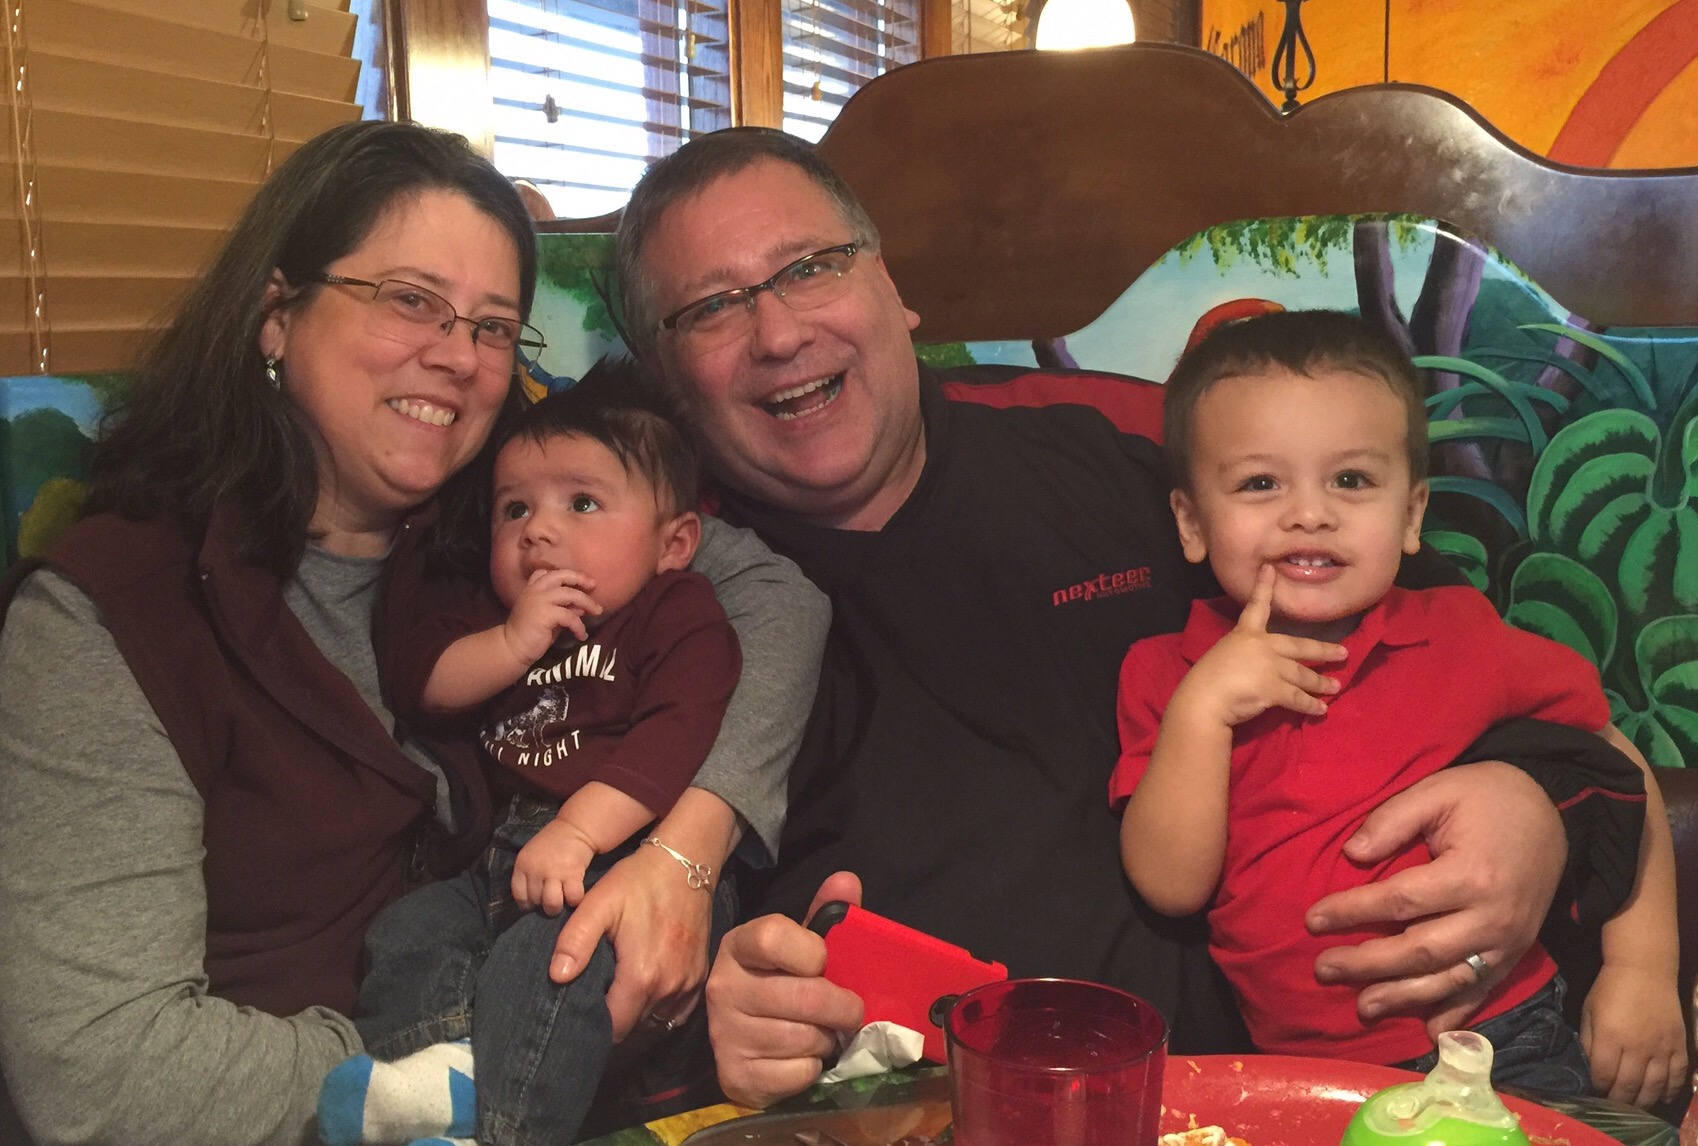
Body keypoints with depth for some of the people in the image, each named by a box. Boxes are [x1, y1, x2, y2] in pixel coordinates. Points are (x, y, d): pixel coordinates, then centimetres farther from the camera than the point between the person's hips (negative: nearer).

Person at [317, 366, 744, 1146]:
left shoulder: (682, 616, 1)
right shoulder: (489, 618, 22)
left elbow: (673, 738, -15)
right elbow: (411, 680, 7)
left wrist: (578, 831, -27)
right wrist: (514, 643, -8)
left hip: (622, 852, -7)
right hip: (501, 854, 7)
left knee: (550, 950, -33)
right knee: (409, 928, -15)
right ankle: (441, 1055, -36)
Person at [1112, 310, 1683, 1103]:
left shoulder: (1459, 637, 2)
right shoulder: (1164, 675, 1)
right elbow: (1171, 884, -7)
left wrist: (1642, 968, 5)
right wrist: (1203, 708, -16)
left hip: (1505, 1044, 0)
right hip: (1288, 1073, 1)